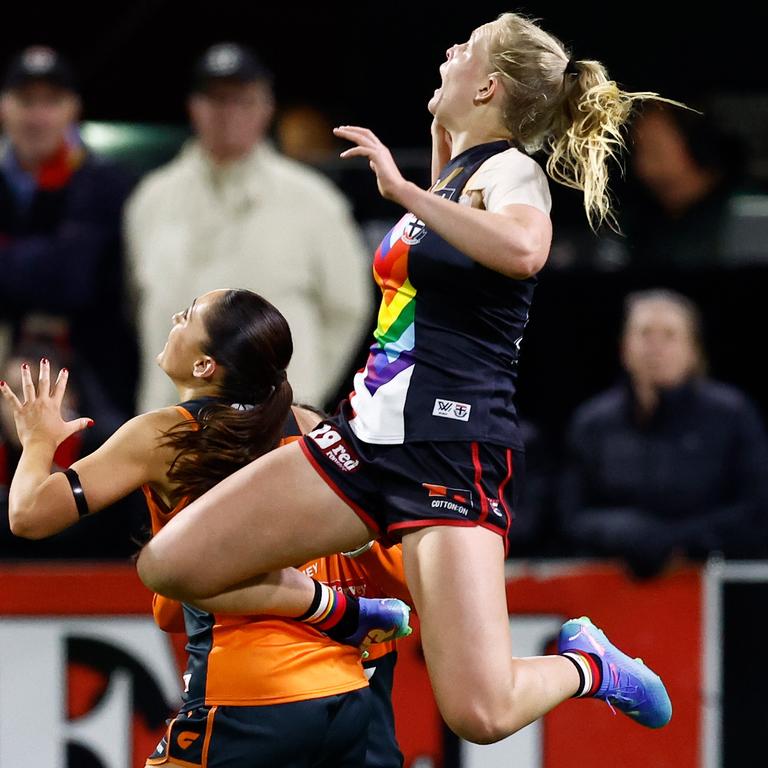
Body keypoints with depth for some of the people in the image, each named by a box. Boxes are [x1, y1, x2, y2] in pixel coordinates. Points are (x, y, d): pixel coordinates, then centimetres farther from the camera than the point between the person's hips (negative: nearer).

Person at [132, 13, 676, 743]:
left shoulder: (510, 170, -8)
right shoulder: (454, 171, 15)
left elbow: (522, 250, -34)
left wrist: (405, 189, -28)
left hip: (453, 454, -8)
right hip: (367, 435, 8)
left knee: (481, 714, -21)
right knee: (167, 567, -4)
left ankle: (587, 666, 13)